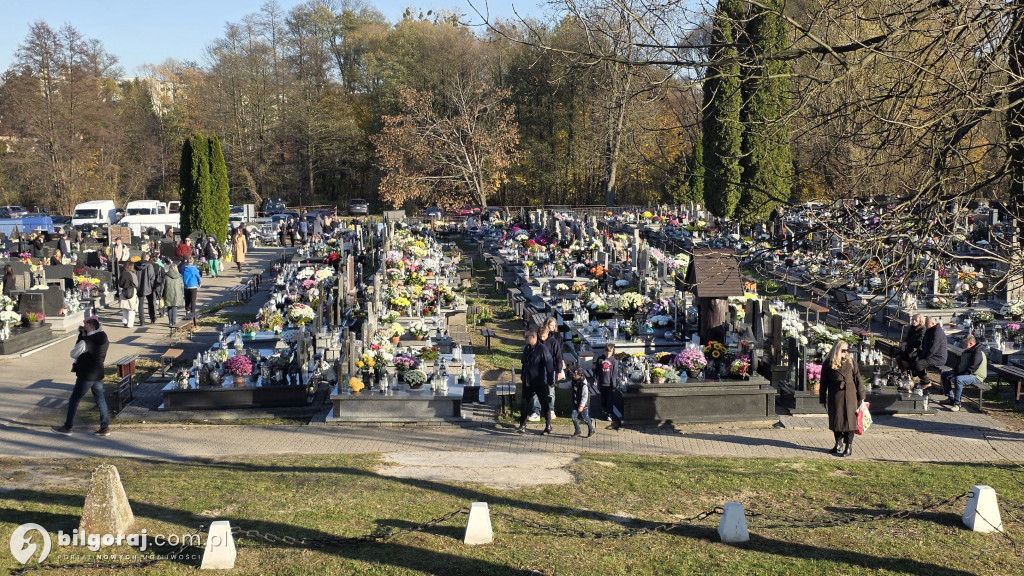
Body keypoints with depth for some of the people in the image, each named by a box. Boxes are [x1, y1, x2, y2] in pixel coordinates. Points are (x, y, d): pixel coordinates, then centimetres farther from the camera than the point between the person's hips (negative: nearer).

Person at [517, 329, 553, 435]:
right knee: (524, 404, 6)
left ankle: (548, 427, 19)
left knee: (544, 404, 8)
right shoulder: (526, 349, 6)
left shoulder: (542, 349, -17)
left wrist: (550, 380, -18)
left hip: (540, 383, -6)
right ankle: (522, 426, 13)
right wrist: (522, 374, 17)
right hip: (527, 382, 6)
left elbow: (549, 365, -17)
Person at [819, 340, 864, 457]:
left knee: (849, 419, -1)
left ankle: (849, 446, 6)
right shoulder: (827, 364, 1)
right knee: (836, 420, 7)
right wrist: (823, 399, 5)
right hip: (835, 396, 0)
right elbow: (824, 382, 5)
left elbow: (857, 380, 6)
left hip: (850, 396, 0)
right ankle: (838, 444, 21)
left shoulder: (851, 362, 4)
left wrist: (861, 397, 4)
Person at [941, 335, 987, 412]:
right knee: (944, 375, 12)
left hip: (976, 376, -11)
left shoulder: (978, 353, -21)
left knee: (958, 379, -39)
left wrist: (955, 377, -25)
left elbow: (970, 370, -26)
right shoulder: (966, 351, 12)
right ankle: (950, 398, 8)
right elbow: (960, 365, 19)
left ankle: (957, 404, -34)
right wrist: (953, 374, 2)